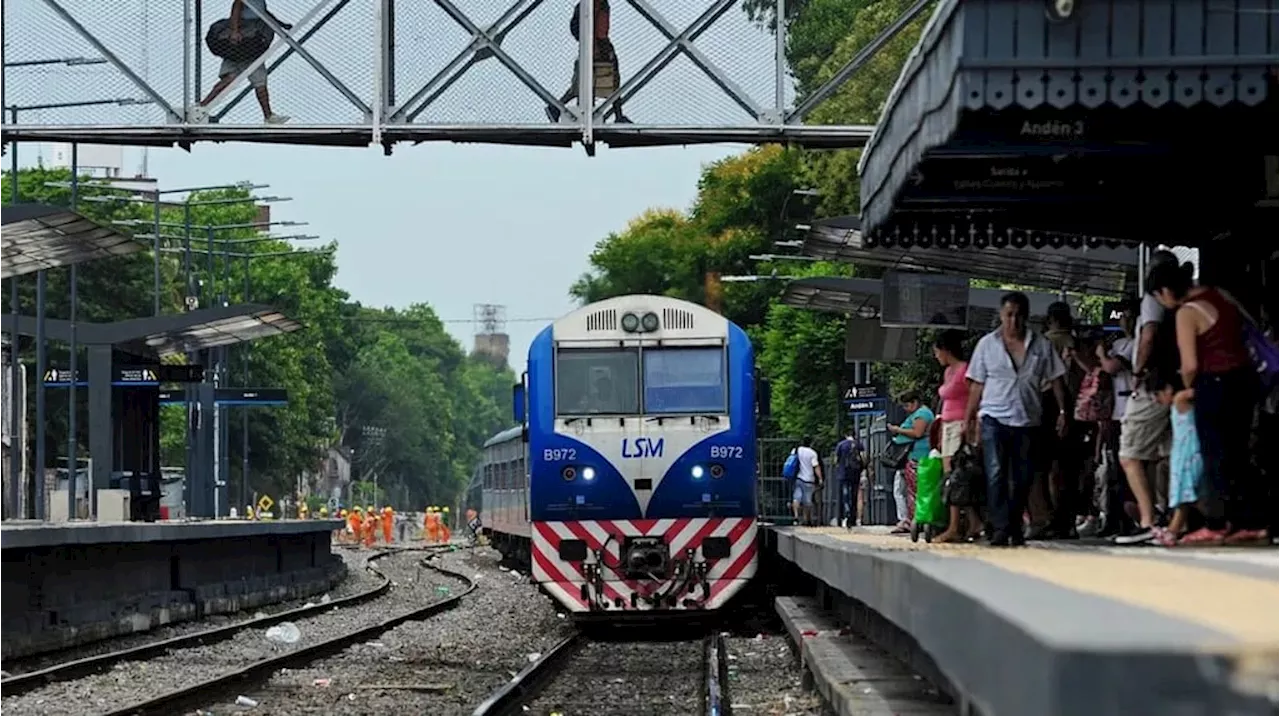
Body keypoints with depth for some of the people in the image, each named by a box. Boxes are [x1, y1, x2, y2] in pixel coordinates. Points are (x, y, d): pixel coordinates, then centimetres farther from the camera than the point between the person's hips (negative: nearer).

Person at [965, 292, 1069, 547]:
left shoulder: (1041, 345, 6)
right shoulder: (987, 344, 6)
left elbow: (1056, 380, 9)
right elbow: (977, 385, 8)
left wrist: (1062, 411, 0)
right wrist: (969, 418, 3)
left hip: (1027, 420, 2)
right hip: (994, 418, -2)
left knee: (1023, 478, 6)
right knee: (996, 474, -14)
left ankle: (1015, 528, 19)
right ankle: (1000, 529, -18)